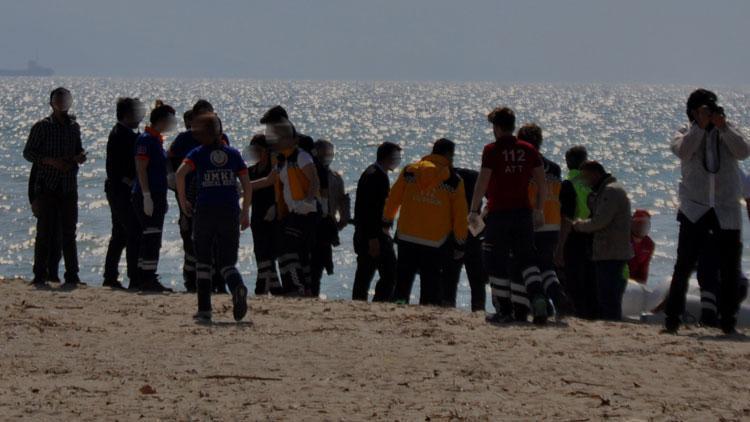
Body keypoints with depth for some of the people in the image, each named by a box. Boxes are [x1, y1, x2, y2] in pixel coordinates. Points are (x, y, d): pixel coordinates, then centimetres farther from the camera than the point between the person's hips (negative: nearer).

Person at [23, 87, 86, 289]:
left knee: (69, 233, 5)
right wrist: (52, 161, -16)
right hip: (47, 187, -4)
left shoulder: (74, 126, 12)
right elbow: (28, 153, -4)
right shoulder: (42, 126, -2)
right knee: (45, 232, -3)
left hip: (69, 187, 4)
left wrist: (80, 156, 0)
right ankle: (40, 276, 2)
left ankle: (72, 276, 7)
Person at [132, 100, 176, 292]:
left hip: (157, 196, 10)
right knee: (151, 238, -9)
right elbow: (141, 168, -17)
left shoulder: (157, 139, 17)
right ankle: (148, 279, -8)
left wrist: (162, 199, 24)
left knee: (150, 239, 11)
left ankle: (142, 280, 15)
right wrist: (146, 196, -22)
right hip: (146, 196, -10)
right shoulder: (146, 139, -12)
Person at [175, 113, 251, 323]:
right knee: (227, 263, 6)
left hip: (205, 211, -2)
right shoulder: (233, 153, 9)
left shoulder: (198, 153, 2)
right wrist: (245, 212, 13)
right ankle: (238, 287, -28)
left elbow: (180, 173, -16)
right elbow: (247, 185, 5)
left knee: (203, 262, 10)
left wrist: (183, 200, -4)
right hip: (230, 212, 2)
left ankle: (204, 310, 5)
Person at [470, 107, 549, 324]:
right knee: (527, 260, 11)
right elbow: (542, 183, 6)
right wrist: (539, 210, 16)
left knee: (498, 264, 6)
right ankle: (537, 296, -13)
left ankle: (505, 311, 7)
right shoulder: (528, 150, 6)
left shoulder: (492, 150, -7)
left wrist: (474, 211, -4)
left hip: (498, 213, -4)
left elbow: (482, 182, -11)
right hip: (523, 212, 4)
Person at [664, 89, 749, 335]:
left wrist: (723, 127, -15)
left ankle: (728, 321, 11)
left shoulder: (728, 132, 10)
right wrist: (700, 126, -16)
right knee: (684, 266, -5)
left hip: (727, 211, 2)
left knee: (729, 268, 3)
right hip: (695, 211, -2)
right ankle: (672, 319, -1)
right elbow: (682, 151, -16)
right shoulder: (686, 134, 6)